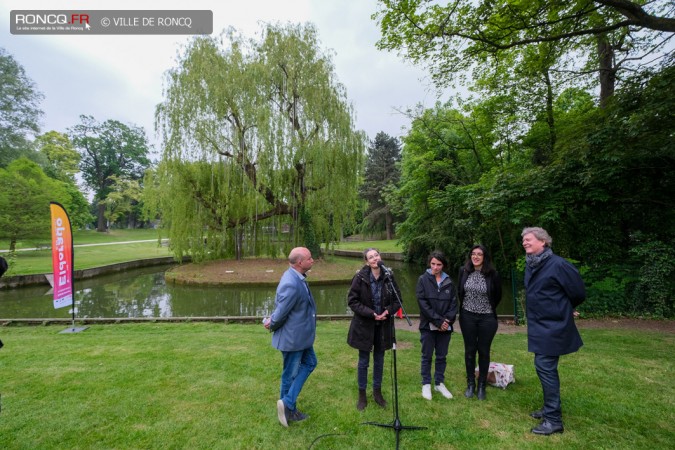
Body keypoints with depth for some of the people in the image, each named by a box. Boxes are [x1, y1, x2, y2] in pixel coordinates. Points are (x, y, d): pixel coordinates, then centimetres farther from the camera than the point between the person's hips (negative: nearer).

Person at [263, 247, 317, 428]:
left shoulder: (296, 277, -1)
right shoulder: (291, 284, -33)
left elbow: (279, 308, 9)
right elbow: (281, 313, -24)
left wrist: (272, 321, 6)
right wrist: (272, 326, -5)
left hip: (301, 334, 10)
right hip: (292, 337, -10)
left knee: (310, 362, 21)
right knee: (291, 374, 11)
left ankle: (288, 405, 28)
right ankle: (289, 409, 34)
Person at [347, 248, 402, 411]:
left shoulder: (388, 276, -8)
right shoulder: (360, 277, -15)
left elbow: (397, 299, 2)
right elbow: (352, 300, -11)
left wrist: (388, 311, -16)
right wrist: (370, 313, -19)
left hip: (383, 325, 3)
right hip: (364, 325, -2)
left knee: (379, 361, 18)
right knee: (363, 362, 12)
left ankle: (377, 392, 38)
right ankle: (362, 395, 31)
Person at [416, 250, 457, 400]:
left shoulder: (448, 281, 4)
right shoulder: (423, 279, -6)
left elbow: (454, 302, 4)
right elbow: (423, 303, -12)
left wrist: (448, 320, -11)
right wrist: (438, 321, -15)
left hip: (445, 326, 3)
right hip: (428, 325, -3)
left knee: (442, 356, 14)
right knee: (427, 356, 8)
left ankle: (439, 383, 30)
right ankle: (426, 384, 23)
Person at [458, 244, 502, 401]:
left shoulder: (492, 274, -11)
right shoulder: (463, 271, -6)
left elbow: (498, 295, 5)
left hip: (487, 318, -1)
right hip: (467, 317, 2)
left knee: (484, 351, 11)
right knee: (470, 351, 12)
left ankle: (482, 385, 27)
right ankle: (470, 384, 28)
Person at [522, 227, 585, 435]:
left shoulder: (557, 264, -18)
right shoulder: (531, 265, 6)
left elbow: (578, 293, -8)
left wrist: (562, 310, 7)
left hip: (553, 327, -8)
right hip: (541, 326, 8)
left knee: (545, 368, -3)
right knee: (545, 368, 17)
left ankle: (553, 420, 10)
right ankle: (550, 409, 32)